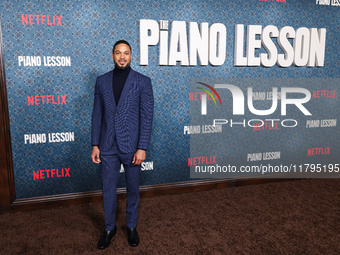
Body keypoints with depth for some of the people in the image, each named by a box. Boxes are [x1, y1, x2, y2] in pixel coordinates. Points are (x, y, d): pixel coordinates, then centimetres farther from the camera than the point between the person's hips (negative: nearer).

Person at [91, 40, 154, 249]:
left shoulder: (143, 81, -4)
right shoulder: (102, 80, 5)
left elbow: (147, 116, -7)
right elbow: (97, 114, 7)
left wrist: (142, 148, -12)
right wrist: (95, 145, 3)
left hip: (132, 146, -2)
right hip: (108, 147, 2)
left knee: (133, 189, 13)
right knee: (109, 189, 12)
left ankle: (132, 226, 34)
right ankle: (110, 228, 33)